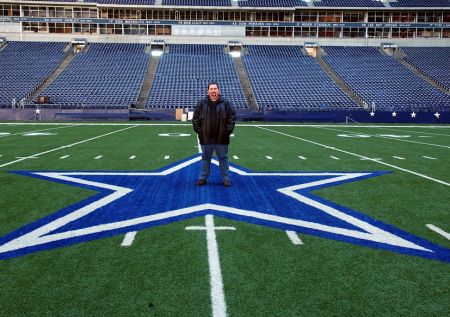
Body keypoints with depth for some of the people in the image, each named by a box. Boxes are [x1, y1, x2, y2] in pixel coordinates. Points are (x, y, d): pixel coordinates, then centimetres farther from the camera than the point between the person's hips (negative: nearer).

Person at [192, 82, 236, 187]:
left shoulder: (226, 103, 2)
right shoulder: (201, 103, 5)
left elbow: (232, 117, 3)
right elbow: (195, 118, 9)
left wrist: (228, 130, -4)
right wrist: (198, 130, 1)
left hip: (221, 138, -1)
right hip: (206, 138, 1)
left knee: (223, 158, 7)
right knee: (205, 158, 11)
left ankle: (226, 178, 17)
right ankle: (203, 178, 22)